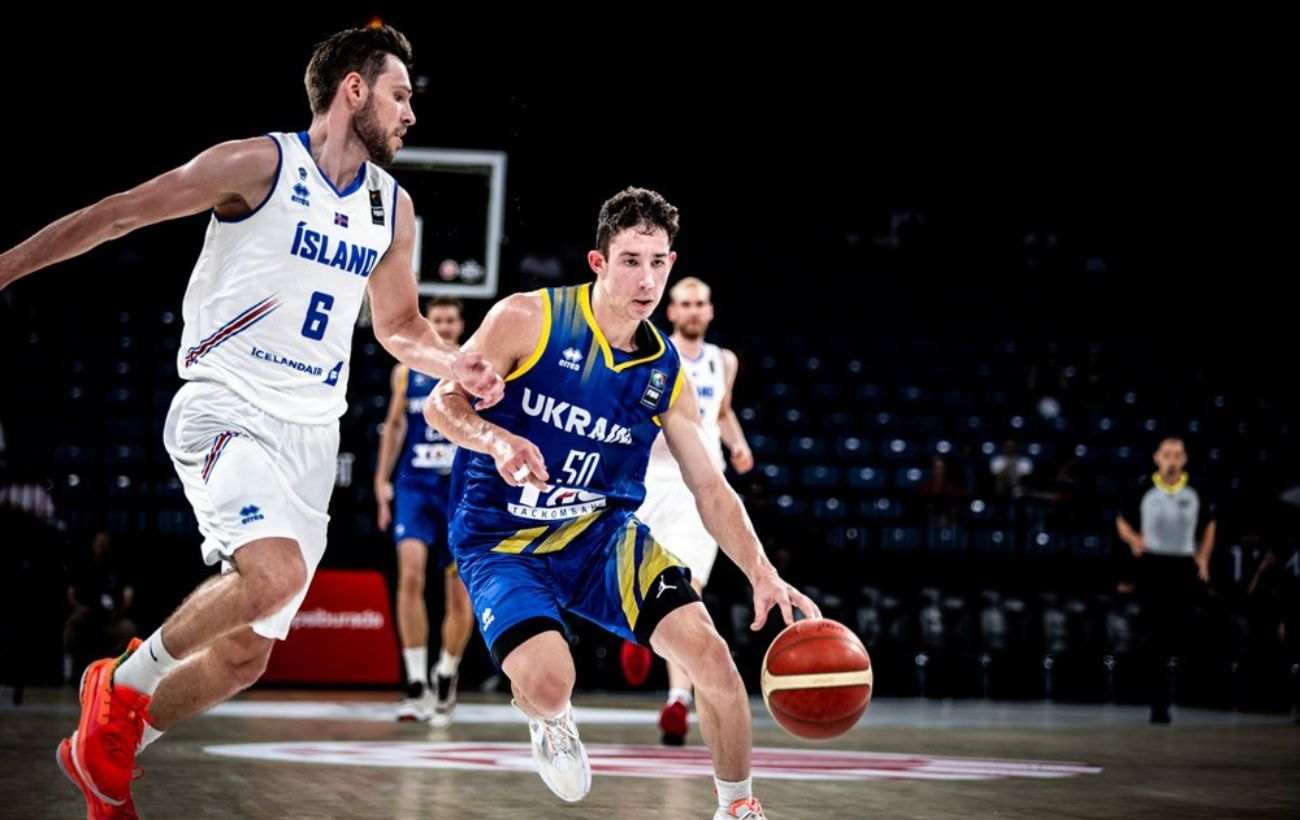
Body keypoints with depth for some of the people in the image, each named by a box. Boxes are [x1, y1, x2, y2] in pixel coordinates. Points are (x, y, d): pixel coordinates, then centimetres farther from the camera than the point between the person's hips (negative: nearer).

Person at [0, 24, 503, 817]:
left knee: (245, 655, 6)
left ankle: (108, 751, 29)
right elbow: (119, 215, -6)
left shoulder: (394, 208, 12)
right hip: (225, 408, -7)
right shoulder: (259, 164, -7)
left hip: (309, 435, 7)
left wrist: (459, 364, 5)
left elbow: (398, 324, 25)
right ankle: (126, 678, -7)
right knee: (278, 571, -32)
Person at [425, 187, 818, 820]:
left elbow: (710, 488, 3)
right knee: (548, 680, -28)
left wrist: (762, 576, -9)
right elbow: (442, 402, -12)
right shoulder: (527, 318, -14)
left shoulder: (666, 373, -1)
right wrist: (498, 441, -34)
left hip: (601, 532, 4)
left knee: (707, 650, -17)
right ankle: (549, 720, 13)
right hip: (499, 540, -4)